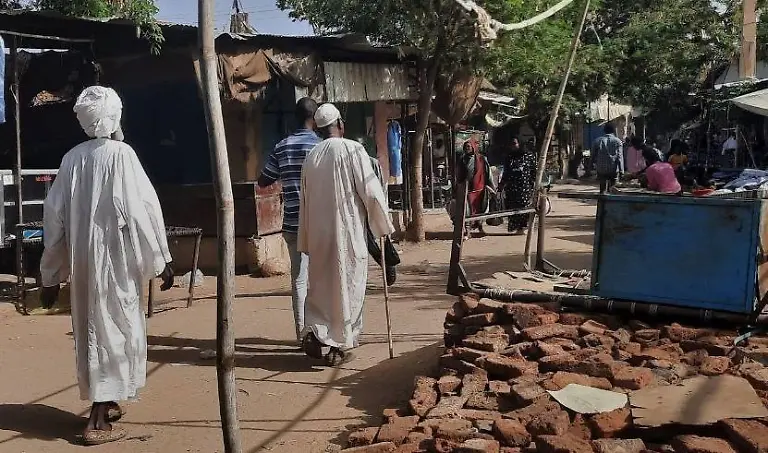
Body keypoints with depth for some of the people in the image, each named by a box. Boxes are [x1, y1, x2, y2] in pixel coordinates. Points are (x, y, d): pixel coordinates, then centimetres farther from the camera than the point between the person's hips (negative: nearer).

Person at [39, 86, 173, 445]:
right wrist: (161, 260, -7)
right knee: (113, 329, 1)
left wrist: (50, 276, 13)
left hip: (83, 262, 6)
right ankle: (98, 420, 0)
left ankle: (105, 403, 32)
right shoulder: (121, 154, -11)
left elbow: (54, 217, 6)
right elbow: (141, 210, -14)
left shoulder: (72, 158, 4)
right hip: (115, 260, -5)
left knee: (92, 328, 17)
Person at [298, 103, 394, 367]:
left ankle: (315, 333, -1)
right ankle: (340, 346, 11)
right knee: (347, 288, 6)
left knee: (321, 287, 15)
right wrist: (383, 226, 3)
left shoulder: (311, 157, 7)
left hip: (318, 234, 5)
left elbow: (305, 201, 12)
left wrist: (306, 242, 20)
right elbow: (371, 192, -11)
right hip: (348, 233, -4)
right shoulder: (352, 150, -8)